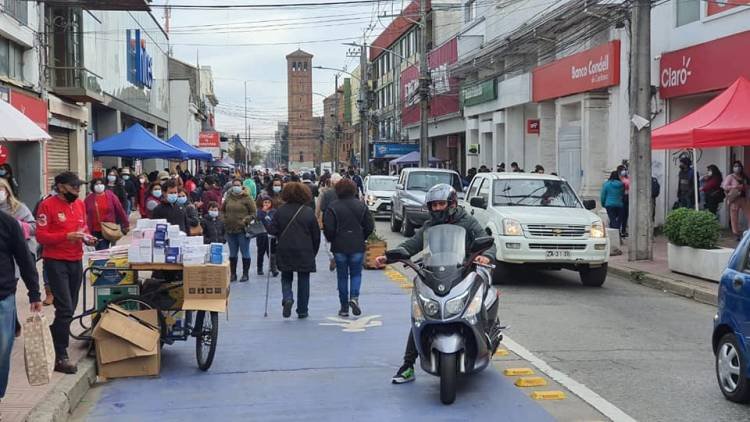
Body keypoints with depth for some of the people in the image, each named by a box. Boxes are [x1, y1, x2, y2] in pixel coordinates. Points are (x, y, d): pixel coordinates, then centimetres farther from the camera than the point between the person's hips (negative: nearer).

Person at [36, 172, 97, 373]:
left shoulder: (80, 204, 8)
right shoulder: (48, 205, -11)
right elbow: (41, 236, -15)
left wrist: (87, 237, 0)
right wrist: (67, 236, -25)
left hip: (76, 261, 7)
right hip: (56, 262, -7)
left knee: (70, 308, 12)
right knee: (65, 309, -11)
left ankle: (52, 340, 30)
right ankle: (60, 357, -5)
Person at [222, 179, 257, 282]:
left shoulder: (246, 198, -5)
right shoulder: (228, 198, 8)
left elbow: (253, 213, -4)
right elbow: (223, 210, 22)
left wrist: (247, 220, -18)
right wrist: (225, 219, 6)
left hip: (243, 230, -5)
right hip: (230, 230, 5)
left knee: (245, 253, 2)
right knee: (232, 253, 12)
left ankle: (245, 274, 10)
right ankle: (233, 274, 20)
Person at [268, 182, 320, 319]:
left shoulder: (281, 211, -4)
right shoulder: (309, 212, -4)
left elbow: (271, 230, -6)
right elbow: (316, 235, 0)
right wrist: (314, 251, 11)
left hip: (284, 251, 1)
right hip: (305, 252, -1)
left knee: (286, 277, 16)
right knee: (303, 280, 9)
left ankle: (287, 298, -12)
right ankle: (302, 311, 12)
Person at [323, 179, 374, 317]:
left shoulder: (333, 207, -8)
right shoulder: (361, 206, 0)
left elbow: (328, 228, -12)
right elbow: (370, 226, 1)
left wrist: (332, 240, 7)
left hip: (339, 247, -1)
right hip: (357, 247, 1)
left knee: (342, 276, 8)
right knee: (356, 274, 13)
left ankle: (344, 308, 10)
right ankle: (354, 297, -12)